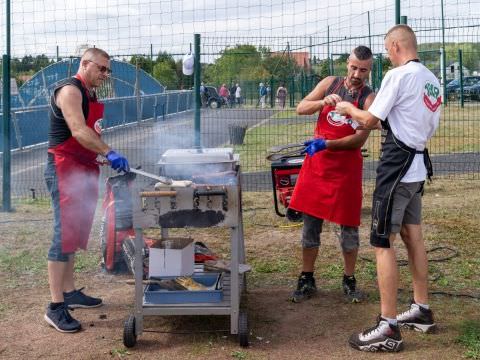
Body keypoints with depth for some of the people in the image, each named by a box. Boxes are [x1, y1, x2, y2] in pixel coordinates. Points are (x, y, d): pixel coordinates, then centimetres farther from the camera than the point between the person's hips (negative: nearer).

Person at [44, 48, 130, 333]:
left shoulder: (91, 95, 17)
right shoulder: (70, 91, -13)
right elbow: (78, 131, -27)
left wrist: (106, 158, 15)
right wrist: (109, 153, -36)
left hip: (85, 170, 10)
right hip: (64, 170, -10)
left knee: (77, 234, 14)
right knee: (65, 235, -10)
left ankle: (70, 292, 25)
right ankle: (56, 307, -8)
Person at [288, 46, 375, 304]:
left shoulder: (369, 98, -7)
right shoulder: (330, 83, 5)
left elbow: (360, 138, -15)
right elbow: (301, 109, -2)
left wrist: (326, 144, -24)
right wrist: (323, 102, -21)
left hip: (347, 166, -3)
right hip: (316, 163, 3)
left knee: (348, 225, 5)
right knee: (310, 222, 7)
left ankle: (349, 280, 20)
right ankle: (307, 280, 18)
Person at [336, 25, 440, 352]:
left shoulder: (399, 76, -13)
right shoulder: (433, 81, 12)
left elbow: (370, 120, -11)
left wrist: (349, 109, 9)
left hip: (396, 166, -9)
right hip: (418, 166, 9)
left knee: (383, 242, -6)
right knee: (413, 236, 17)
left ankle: (389, 328, -5)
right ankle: (422, 310, 27)